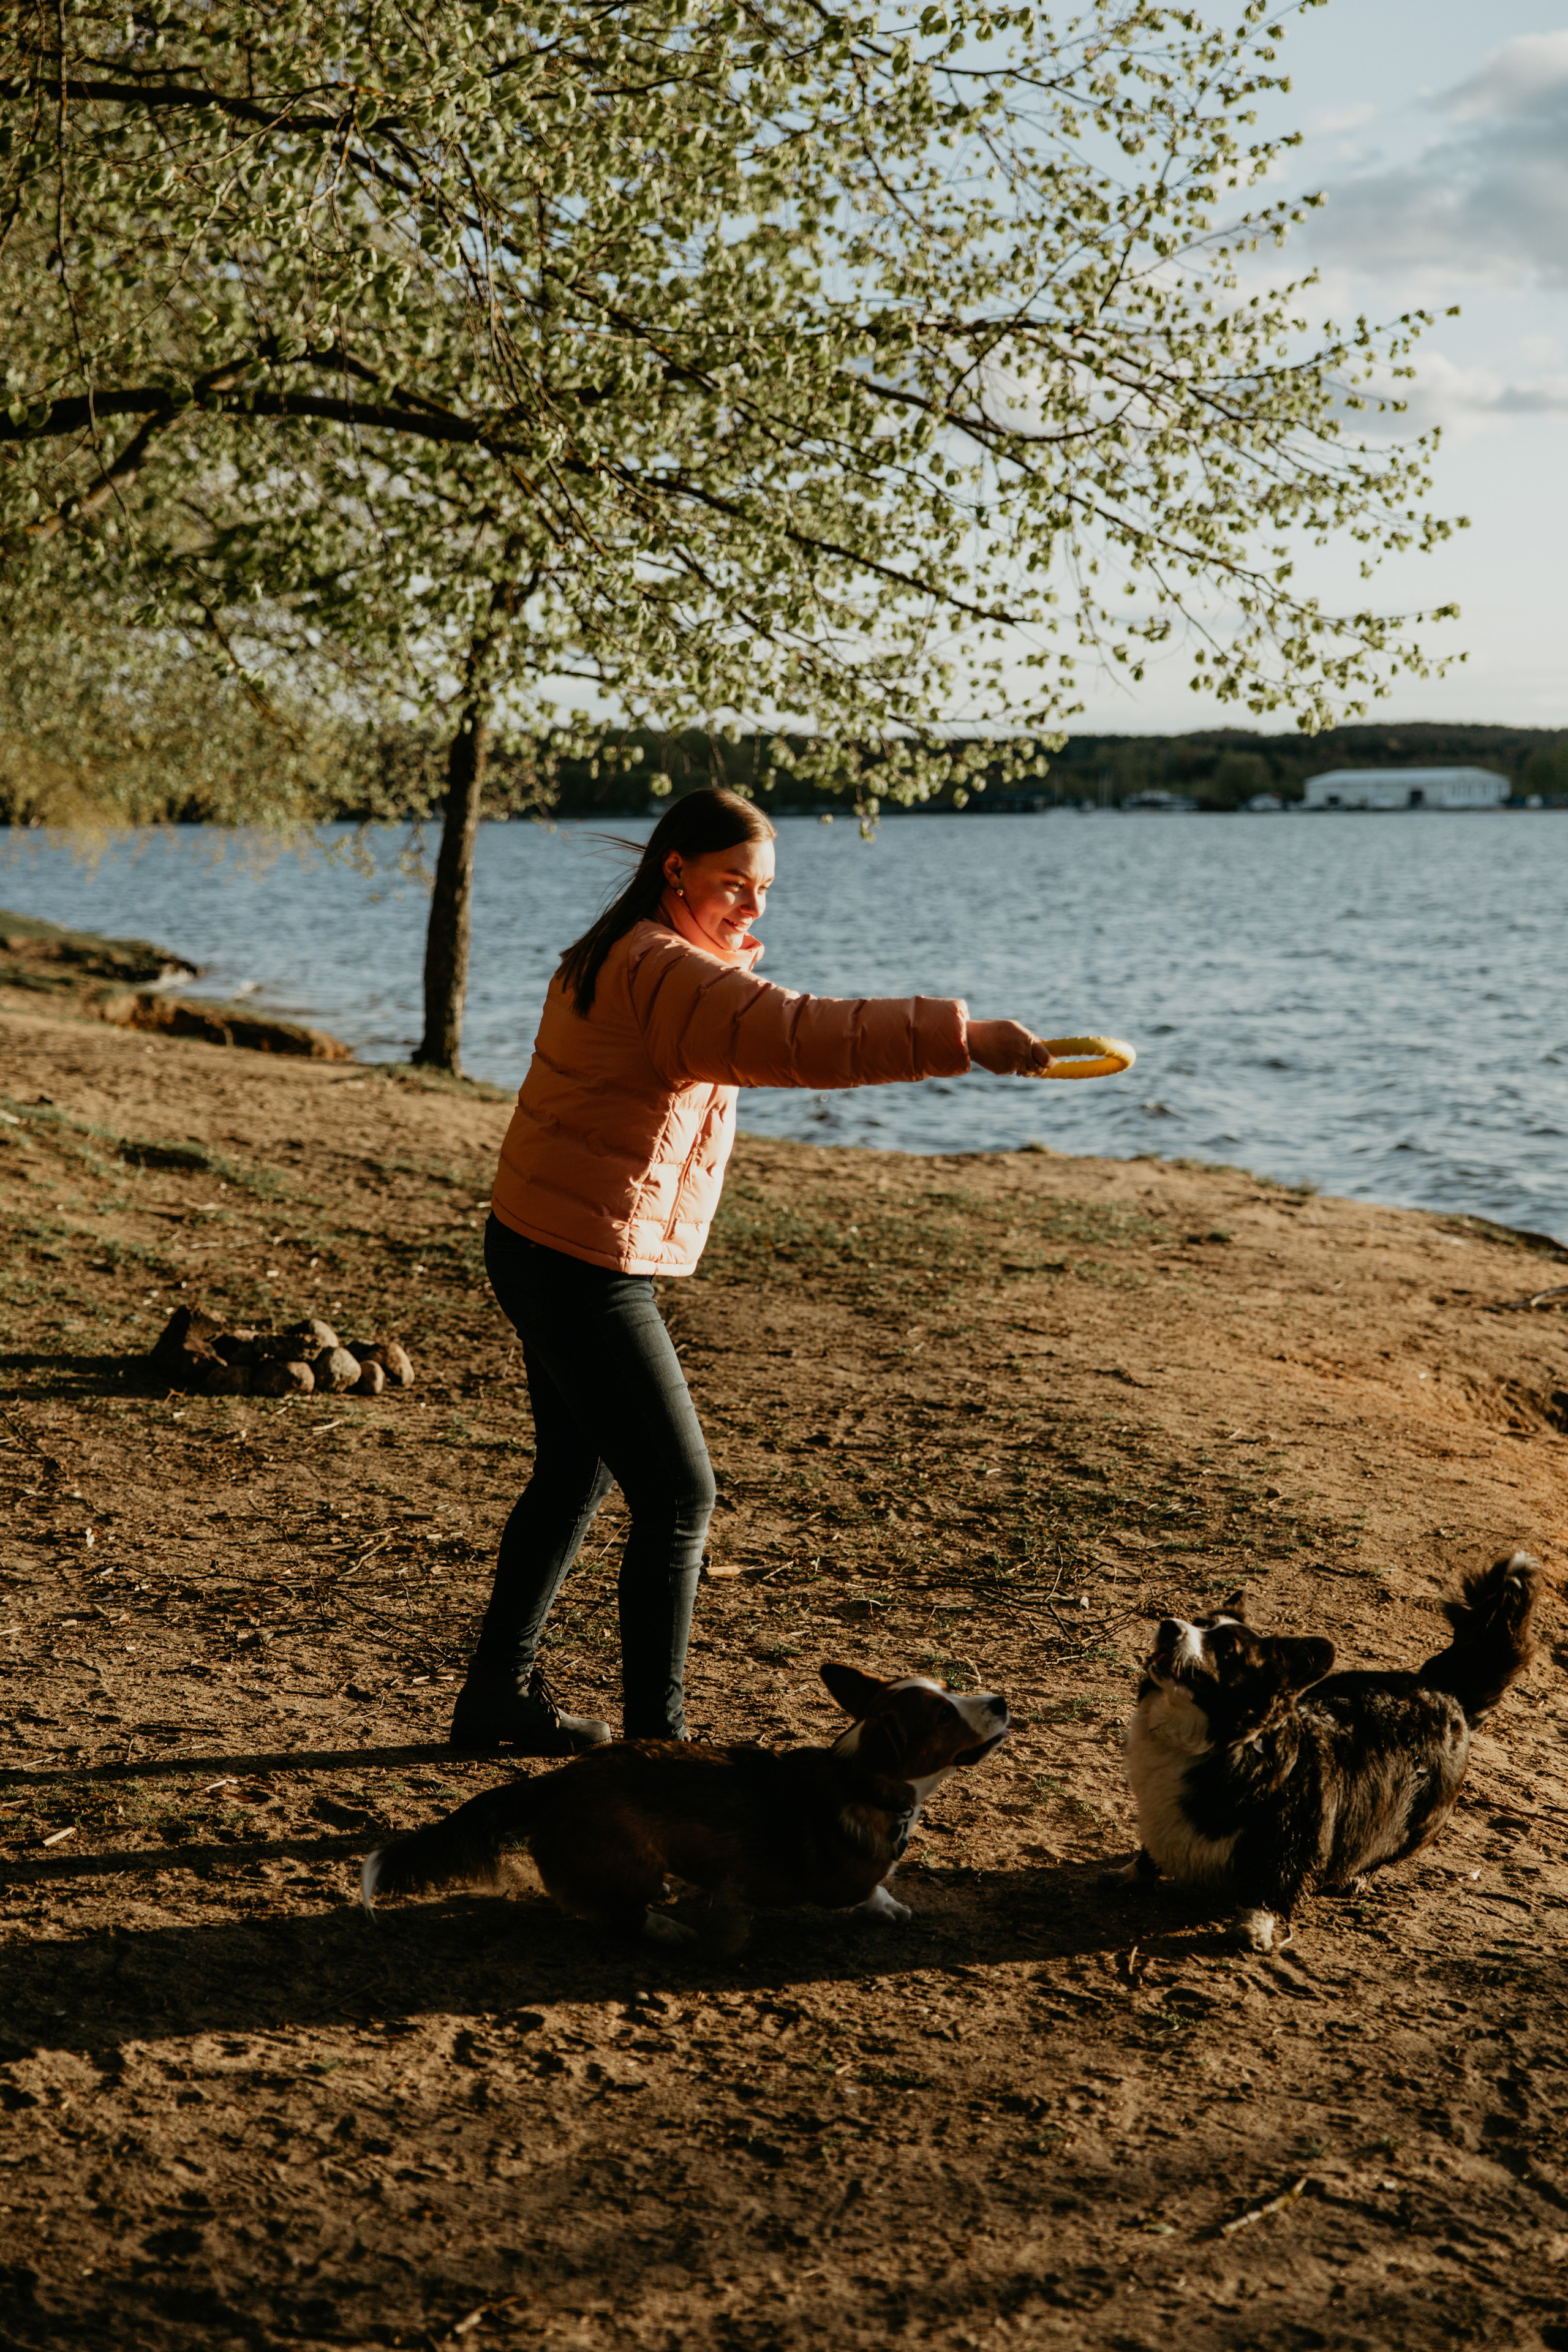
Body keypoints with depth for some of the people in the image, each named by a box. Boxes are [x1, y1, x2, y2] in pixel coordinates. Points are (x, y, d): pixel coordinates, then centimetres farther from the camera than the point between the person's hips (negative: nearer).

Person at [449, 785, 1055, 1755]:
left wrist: (734, 965, 15)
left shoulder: (626, 964, 14)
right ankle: (656, 1739, 2)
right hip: (584, 1269, -11)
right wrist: (962, 1036, -39)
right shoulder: (661, 974, -20)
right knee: (678, 1498, -5)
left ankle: (500, 1693, 33)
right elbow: (800, 1037, -35)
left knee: (576, 1479, 22)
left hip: (545, 1250, 11)